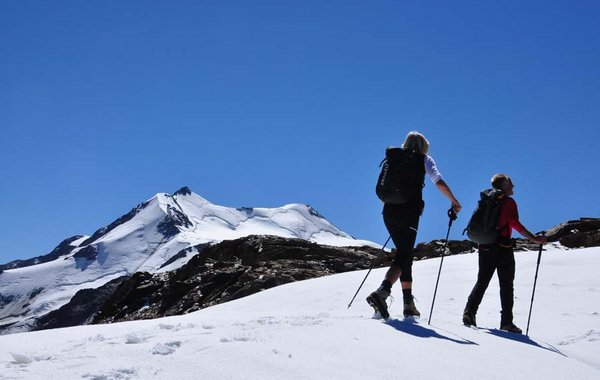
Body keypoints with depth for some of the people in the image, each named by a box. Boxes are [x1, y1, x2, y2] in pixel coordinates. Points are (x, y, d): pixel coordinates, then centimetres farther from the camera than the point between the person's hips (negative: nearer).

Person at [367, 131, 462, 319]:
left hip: (389, 212, 5)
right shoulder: (424, 159, 8)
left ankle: (408, 304, 16)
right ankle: (382, 291, -32)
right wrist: (455, 203, 4)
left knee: (405, 254, 16)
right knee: (403, 256, -7)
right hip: (409, 213, -5)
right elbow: (439, 182, -5)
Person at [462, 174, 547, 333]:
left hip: (485, 247, 5)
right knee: (506, 285, 4)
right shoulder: (509, 202, -7)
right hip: (503, 248, -5)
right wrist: (534, 238, -21)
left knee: (482, 282, 12)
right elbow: (514, 223, -19)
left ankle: (469, 311, -4)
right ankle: (506, 321, 3)